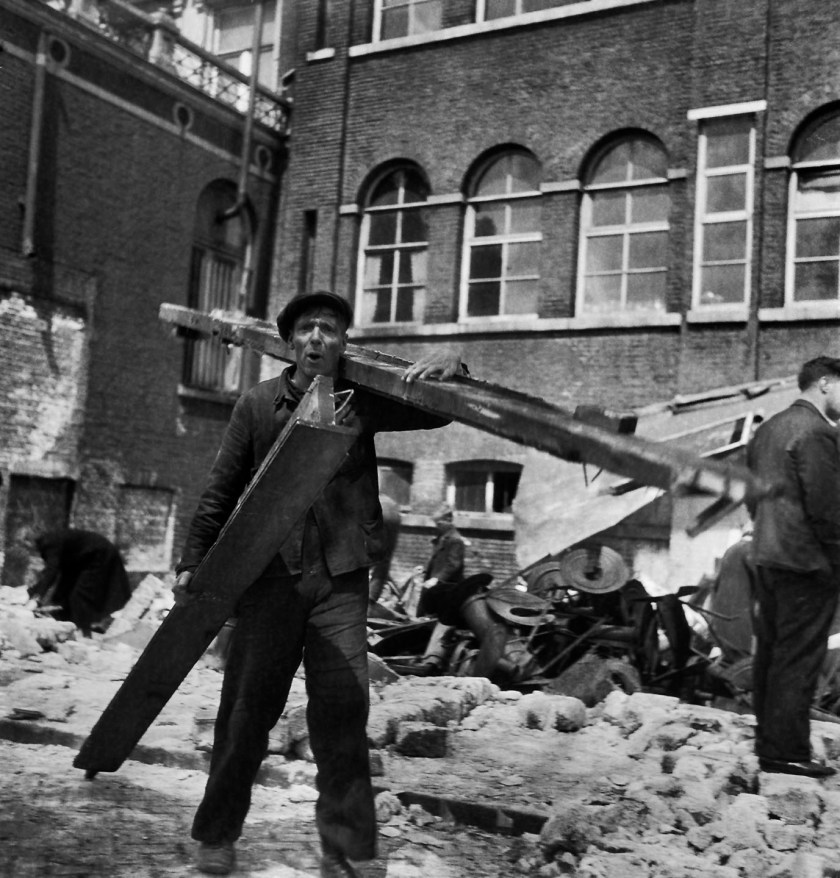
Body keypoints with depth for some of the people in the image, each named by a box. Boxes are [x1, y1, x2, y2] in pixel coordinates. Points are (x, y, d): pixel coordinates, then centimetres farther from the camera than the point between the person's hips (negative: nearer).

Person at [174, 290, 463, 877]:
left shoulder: (362, 401, 4)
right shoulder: (260, 405, 3)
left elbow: (434, 411, 6)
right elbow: (220, 492, 6)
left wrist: (452, 369, -16)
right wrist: (193, 561, 4)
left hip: (340, 578, 0)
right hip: (269, 573, 0)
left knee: (344, 709, -2)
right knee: (248, 705, 7)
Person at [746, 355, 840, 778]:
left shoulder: (768, 429, 12)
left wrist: (768, 536, 17)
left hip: (767, 559, 9)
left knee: (769, 652, 14)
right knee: (798, 659, -2)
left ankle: (768, 741, 24)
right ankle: (787, 751, 3)